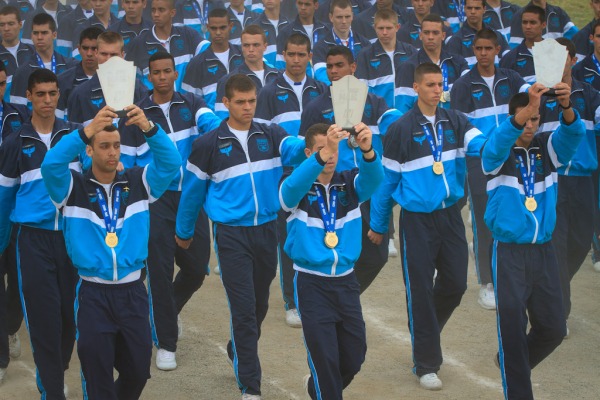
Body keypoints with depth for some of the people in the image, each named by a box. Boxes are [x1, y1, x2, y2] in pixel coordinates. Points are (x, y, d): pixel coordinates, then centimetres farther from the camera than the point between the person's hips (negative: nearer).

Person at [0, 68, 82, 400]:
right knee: (44, 316, -4)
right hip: (34, 239, -1)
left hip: (74, 235, 1)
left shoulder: (76, 134, 4)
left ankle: (55, 373, 30)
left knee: (71, 311, 6)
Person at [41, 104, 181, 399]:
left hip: (133, 291, 2)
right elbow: (51, 165, -23)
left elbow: (171, 163, -13)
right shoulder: (73, 188, -4)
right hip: (92, 294, -2)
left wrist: (149, 128, -32)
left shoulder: (138, 183, 3)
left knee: (138, 371, 10)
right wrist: (86, 130, -38)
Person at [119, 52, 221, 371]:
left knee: (197, 266, 7)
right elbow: (124, 163, 6)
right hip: (155, 200, -1)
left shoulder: (192, 104, 6)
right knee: (159, 269, -3)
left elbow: (210, 123, -15)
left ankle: (167, 311, 38)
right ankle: (166, 343, 9)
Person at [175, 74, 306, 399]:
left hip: (267, 229, 4)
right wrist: (183, 232, 14)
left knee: (260, 305, 18)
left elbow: (294, 151, -18)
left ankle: (238, 352, 45)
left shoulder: (271, 136, 3)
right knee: (243, 309, -7)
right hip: (232, 235, -3)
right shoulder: (208, 145, -3)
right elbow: (192, 190, 7)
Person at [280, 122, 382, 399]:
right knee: (324, 358, -4)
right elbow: (293, 186, -33)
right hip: (311, 282, -4)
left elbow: (374, 178, -22)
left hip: (346, 280, 4)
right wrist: (323, 154, -50)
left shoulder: (349, 183, 0)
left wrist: (367, 150, -45)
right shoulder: (296, 189, -8)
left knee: (355, 355, 11)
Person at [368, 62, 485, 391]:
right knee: (421, 291, 1)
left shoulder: (455, 122, 4)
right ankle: (426, 364, 12)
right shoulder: (401, 129, -5)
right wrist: (378, 225, 4)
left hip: (450, 216, 4)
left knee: (455, 284, 8)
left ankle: (426, 332, 36)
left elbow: (483, 145, -13)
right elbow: (387, 179, 0)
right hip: (417, 219, -4)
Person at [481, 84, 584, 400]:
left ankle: (513, 363, 33)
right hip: (509, 252, -4)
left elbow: (573, 134, -15)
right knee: (513, 327, -6)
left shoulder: (547, 148, 5)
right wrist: (528, 108, -45)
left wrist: (567, 107, -38)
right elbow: (498, 143, -29)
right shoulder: (499, 154, -5)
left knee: (553, 328, 6)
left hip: (543, 250, 4)